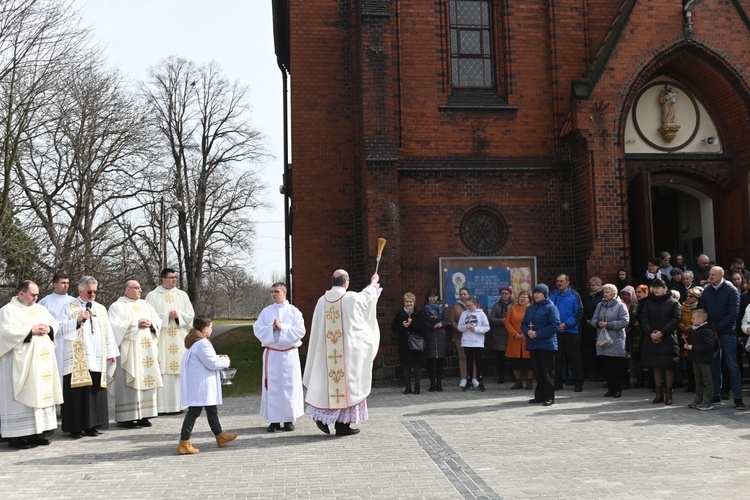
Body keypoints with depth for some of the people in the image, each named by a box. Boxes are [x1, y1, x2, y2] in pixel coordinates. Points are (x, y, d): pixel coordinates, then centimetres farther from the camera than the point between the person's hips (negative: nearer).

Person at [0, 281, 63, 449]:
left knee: (41, 395, 7)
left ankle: (37, 432, 12)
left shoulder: (40, 309, 17)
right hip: (22, 362, -7)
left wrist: (48, 329, -4)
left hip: (42, 360, 7)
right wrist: (31, 330, -17)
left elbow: (55, 324, 18)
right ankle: (16, 435, -2)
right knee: (22, 397, -7)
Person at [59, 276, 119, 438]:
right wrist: (78, 320, -21)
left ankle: (91, 425, 10)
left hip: (97, 359, 4)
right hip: (77, 360, -4)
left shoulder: (101, 309, 16)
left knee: (95, 394, 3)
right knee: (78, 393, -3)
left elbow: (108, 332, 16)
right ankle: (75, 427, 2)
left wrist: (112, 352, 12)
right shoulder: (69, 308, 2)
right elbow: (61, 329, -9)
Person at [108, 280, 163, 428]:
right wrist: (136, 324, -16)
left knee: (146, 381, 3)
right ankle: (126, 417, -2)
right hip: (128, 351, -5)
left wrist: (150, 323, -7)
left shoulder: (145, 305, 17)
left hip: (147, 350, 6)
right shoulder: (117, 306, 0)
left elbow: (158, 321, 14)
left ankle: (143, 415, 9)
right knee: (129, 383, -6)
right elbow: (115, 325, -13)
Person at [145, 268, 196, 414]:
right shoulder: (152, 295, 3)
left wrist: (179, 315, -11)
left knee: (179, 369, 1)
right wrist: (167, 316, -15)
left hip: (179, 339, 3)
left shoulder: (182, 295, 11)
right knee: (162, 371, -6)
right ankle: (161, 406, -3)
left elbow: (191, 315, 8)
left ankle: (178, 403, 7)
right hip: (161, 339, -3)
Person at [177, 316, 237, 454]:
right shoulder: (202, 343, -19)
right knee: (194, 411, -6)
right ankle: (184, 443, -2)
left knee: (212, 410, 21)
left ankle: (220, 436, 34)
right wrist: (226, 361, -3)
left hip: (196, 384, 11)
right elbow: (212, 363, -19)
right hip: (200, 385, -11)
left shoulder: (194, 342, 14)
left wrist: (218, 358, 12)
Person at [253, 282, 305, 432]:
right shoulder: (266, 311, 7)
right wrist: (271, 328, -15)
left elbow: (300, 331, -6)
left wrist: (282, 327, -14)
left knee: (289, 385, 1)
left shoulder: (294, 311, 2)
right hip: (271, 354, 1)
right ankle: (274, 420, 7)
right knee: (272, 386, 1)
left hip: (289, 354, -1)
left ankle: (289, 419, 9)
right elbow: (257, 329, 1)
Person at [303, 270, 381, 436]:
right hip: (348, 350, -4)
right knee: (346, 383, 3)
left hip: (327, 352, 4)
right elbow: (368, 296, 14)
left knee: (328, 382, 15)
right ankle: (342, 424, 7)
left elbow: (317, 329, 9)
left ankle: (321, 415, 8)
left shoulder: (322, 301, 2)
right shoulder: (352, 298, -8)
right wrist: (374, 283, 34)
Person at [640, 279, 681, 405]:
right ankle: (659, 393, 13)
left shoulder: (673, 303, 0)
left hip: (668, 339, -3)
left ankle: (668, 394, 6)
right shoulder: (648, 303, 10)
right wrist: (650, 333, -11)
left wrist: (661, 332, -16)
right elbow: (644, 319, 4)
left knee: (668, 367, -1)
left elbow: (675, 320, -7)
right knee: (656, 367, 6)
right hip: (651, 340, 3)